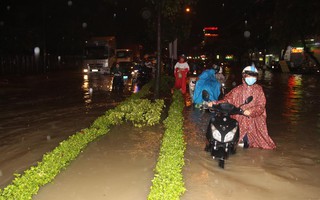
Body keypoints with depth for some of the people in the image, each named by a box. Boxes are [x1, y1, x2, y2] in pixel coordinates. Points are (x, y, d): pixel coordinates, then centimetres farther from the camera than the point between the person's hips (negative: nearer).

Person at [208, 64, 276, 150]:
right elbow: (228, 99, 1)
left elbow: (261, 105, -8)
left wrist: (251, 111, -27)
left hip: (254, 118, 0)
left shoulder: (258, 90, 1)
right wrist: (216, 103, -15)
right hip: (239, 118, 0)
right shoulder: (238, 90, 3)